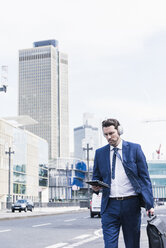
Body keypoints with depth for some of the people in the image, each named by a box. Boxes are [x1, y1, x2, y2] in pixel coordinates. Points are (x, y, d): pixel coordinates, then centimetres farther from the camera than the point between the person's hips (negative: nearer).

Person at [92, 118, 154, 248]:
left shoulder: (134, 149, 3)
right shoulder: (100, 153, 10)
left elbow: (144, 177, 1)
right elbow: (96, 177, 18)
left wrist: (149, 204, -6)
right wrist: (96, 187, -7)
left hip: (131, 204, -1)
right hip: (110, 205, 1)